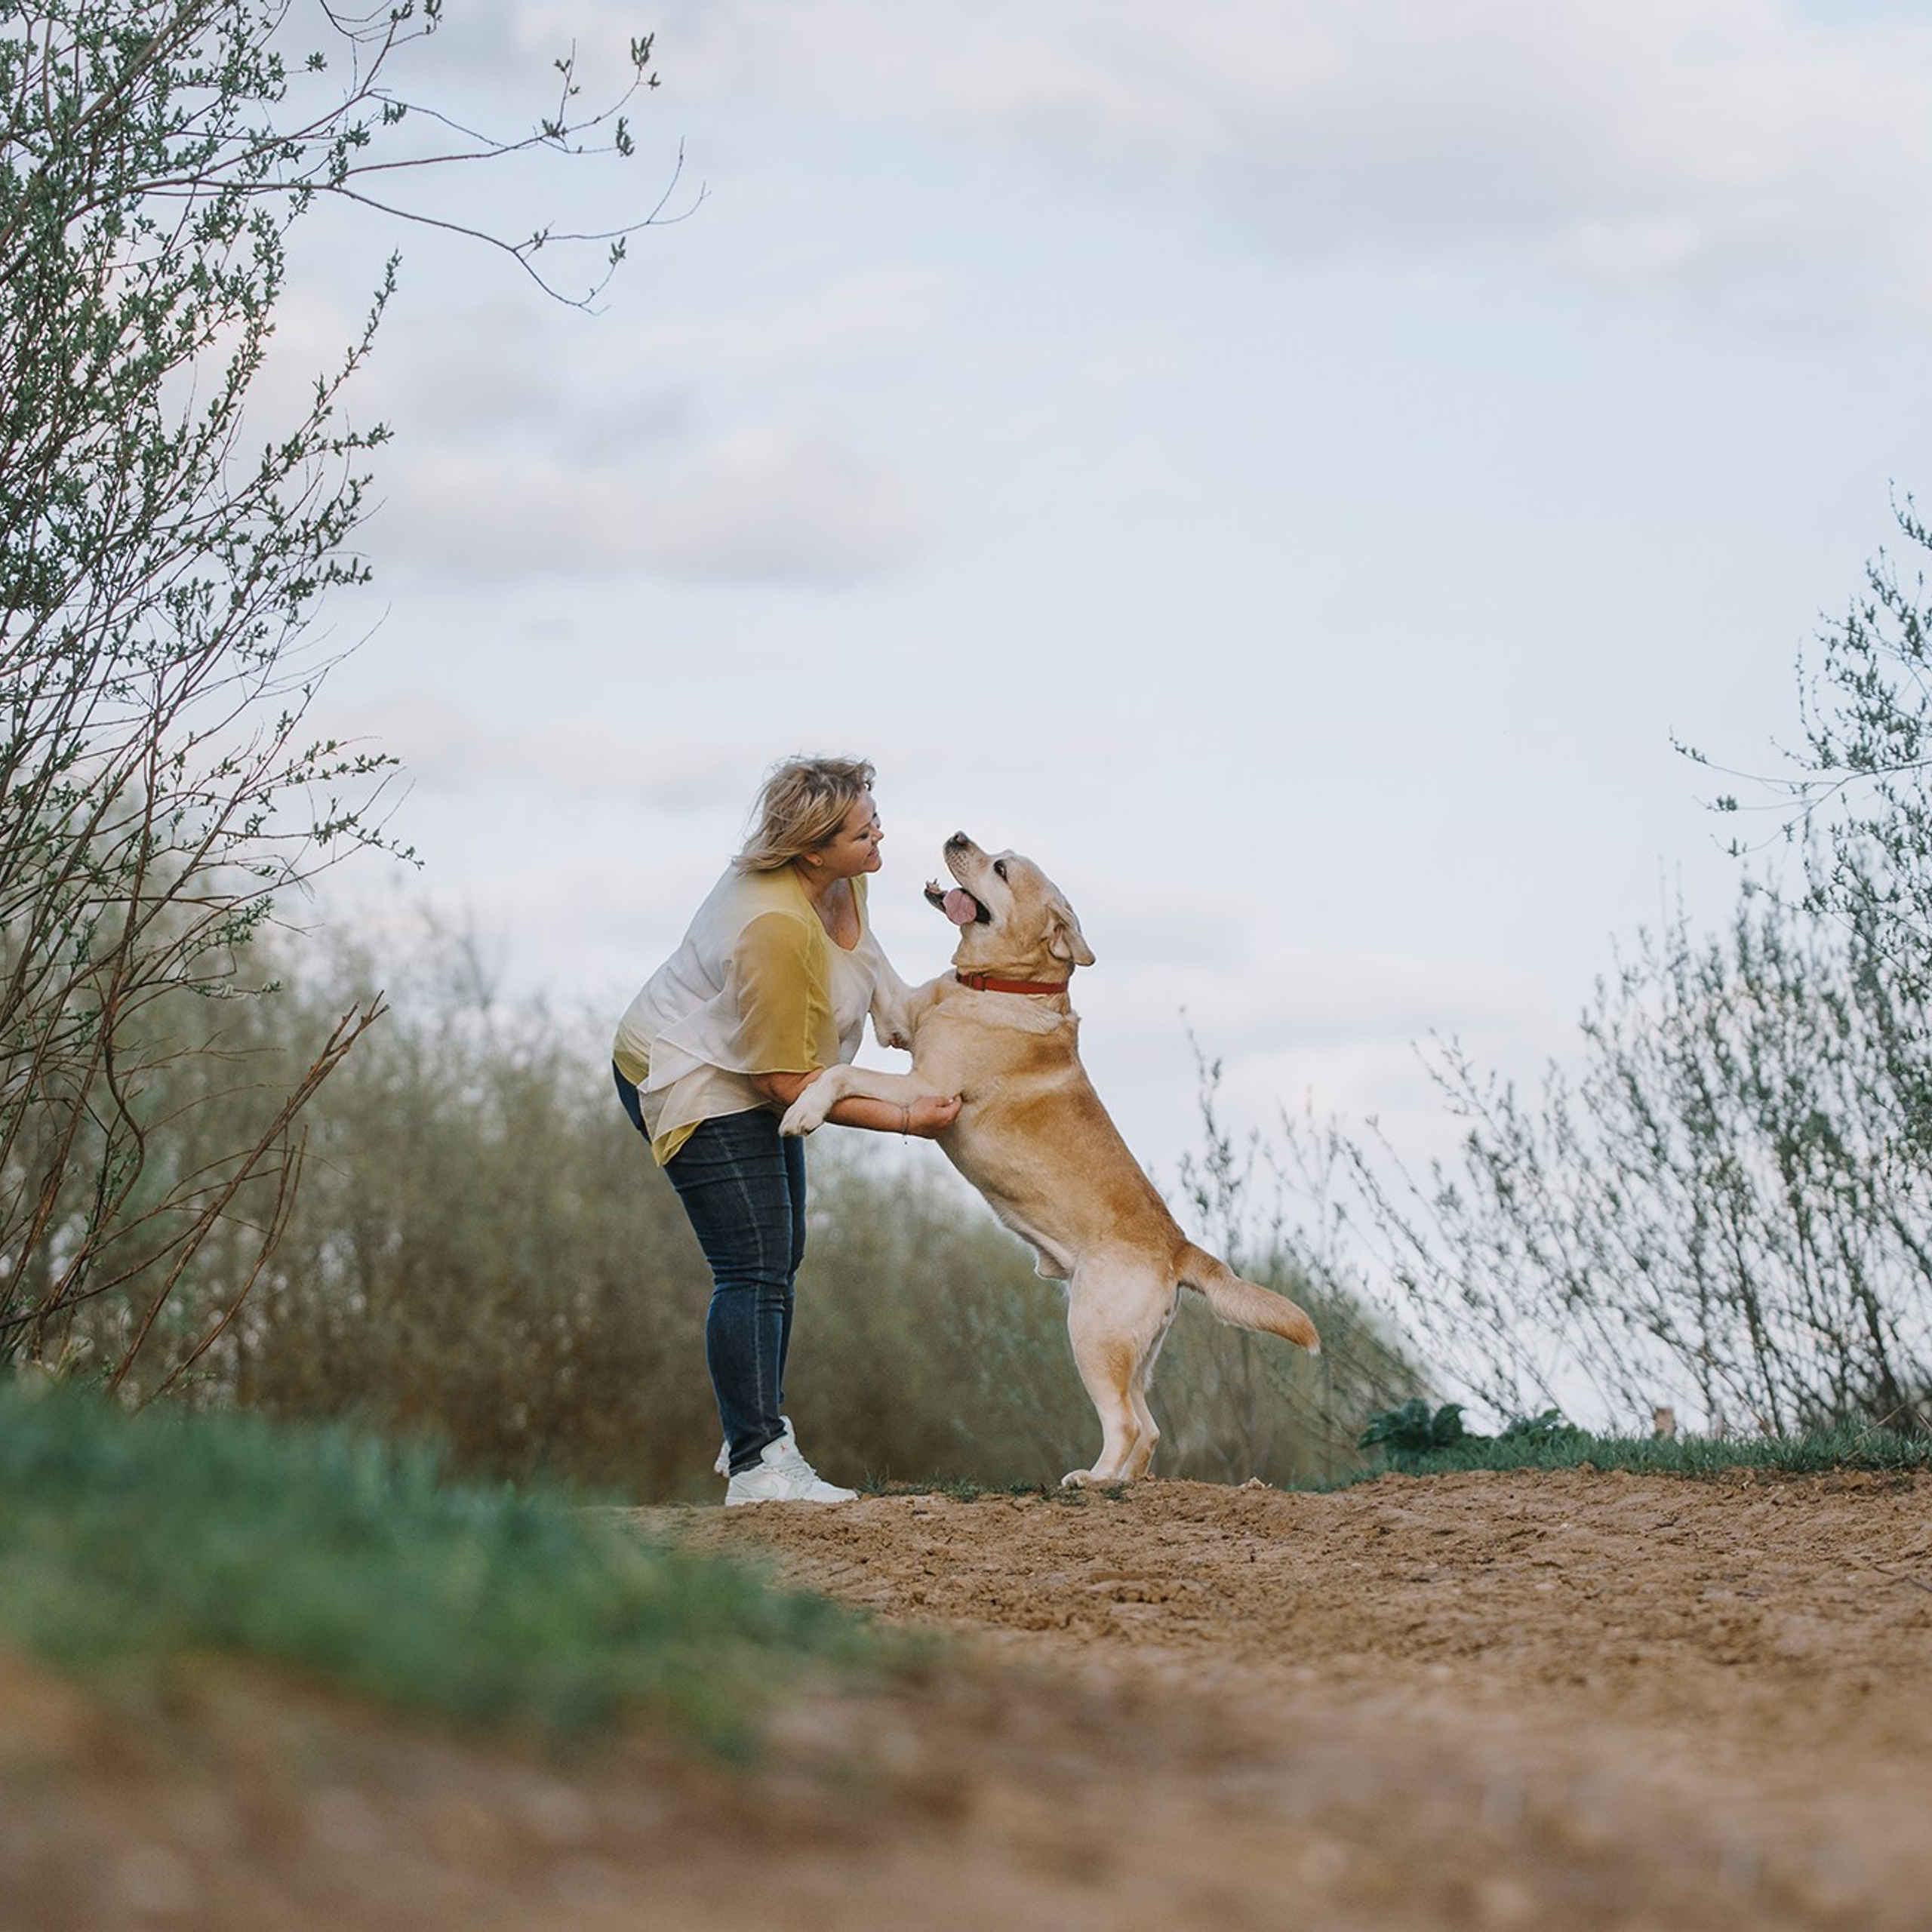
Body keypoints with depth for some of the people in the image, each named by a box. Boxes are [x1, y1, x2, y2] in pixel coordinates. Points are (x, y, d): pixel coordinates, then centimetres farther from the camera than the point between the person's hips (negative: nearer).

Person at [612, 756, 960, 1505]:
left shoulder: (839, 880, -6)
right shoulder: (774, 927, -34)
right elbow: (788, 1082, -29)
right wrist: (904, 1120, -25)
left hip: (749, 1077, 10)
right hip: (690, 1084, -10)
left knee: (778, 1259, 14)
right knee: (754, 1270, -15)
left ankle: (756, 1433, 25)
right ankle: (757, 1465, -16)